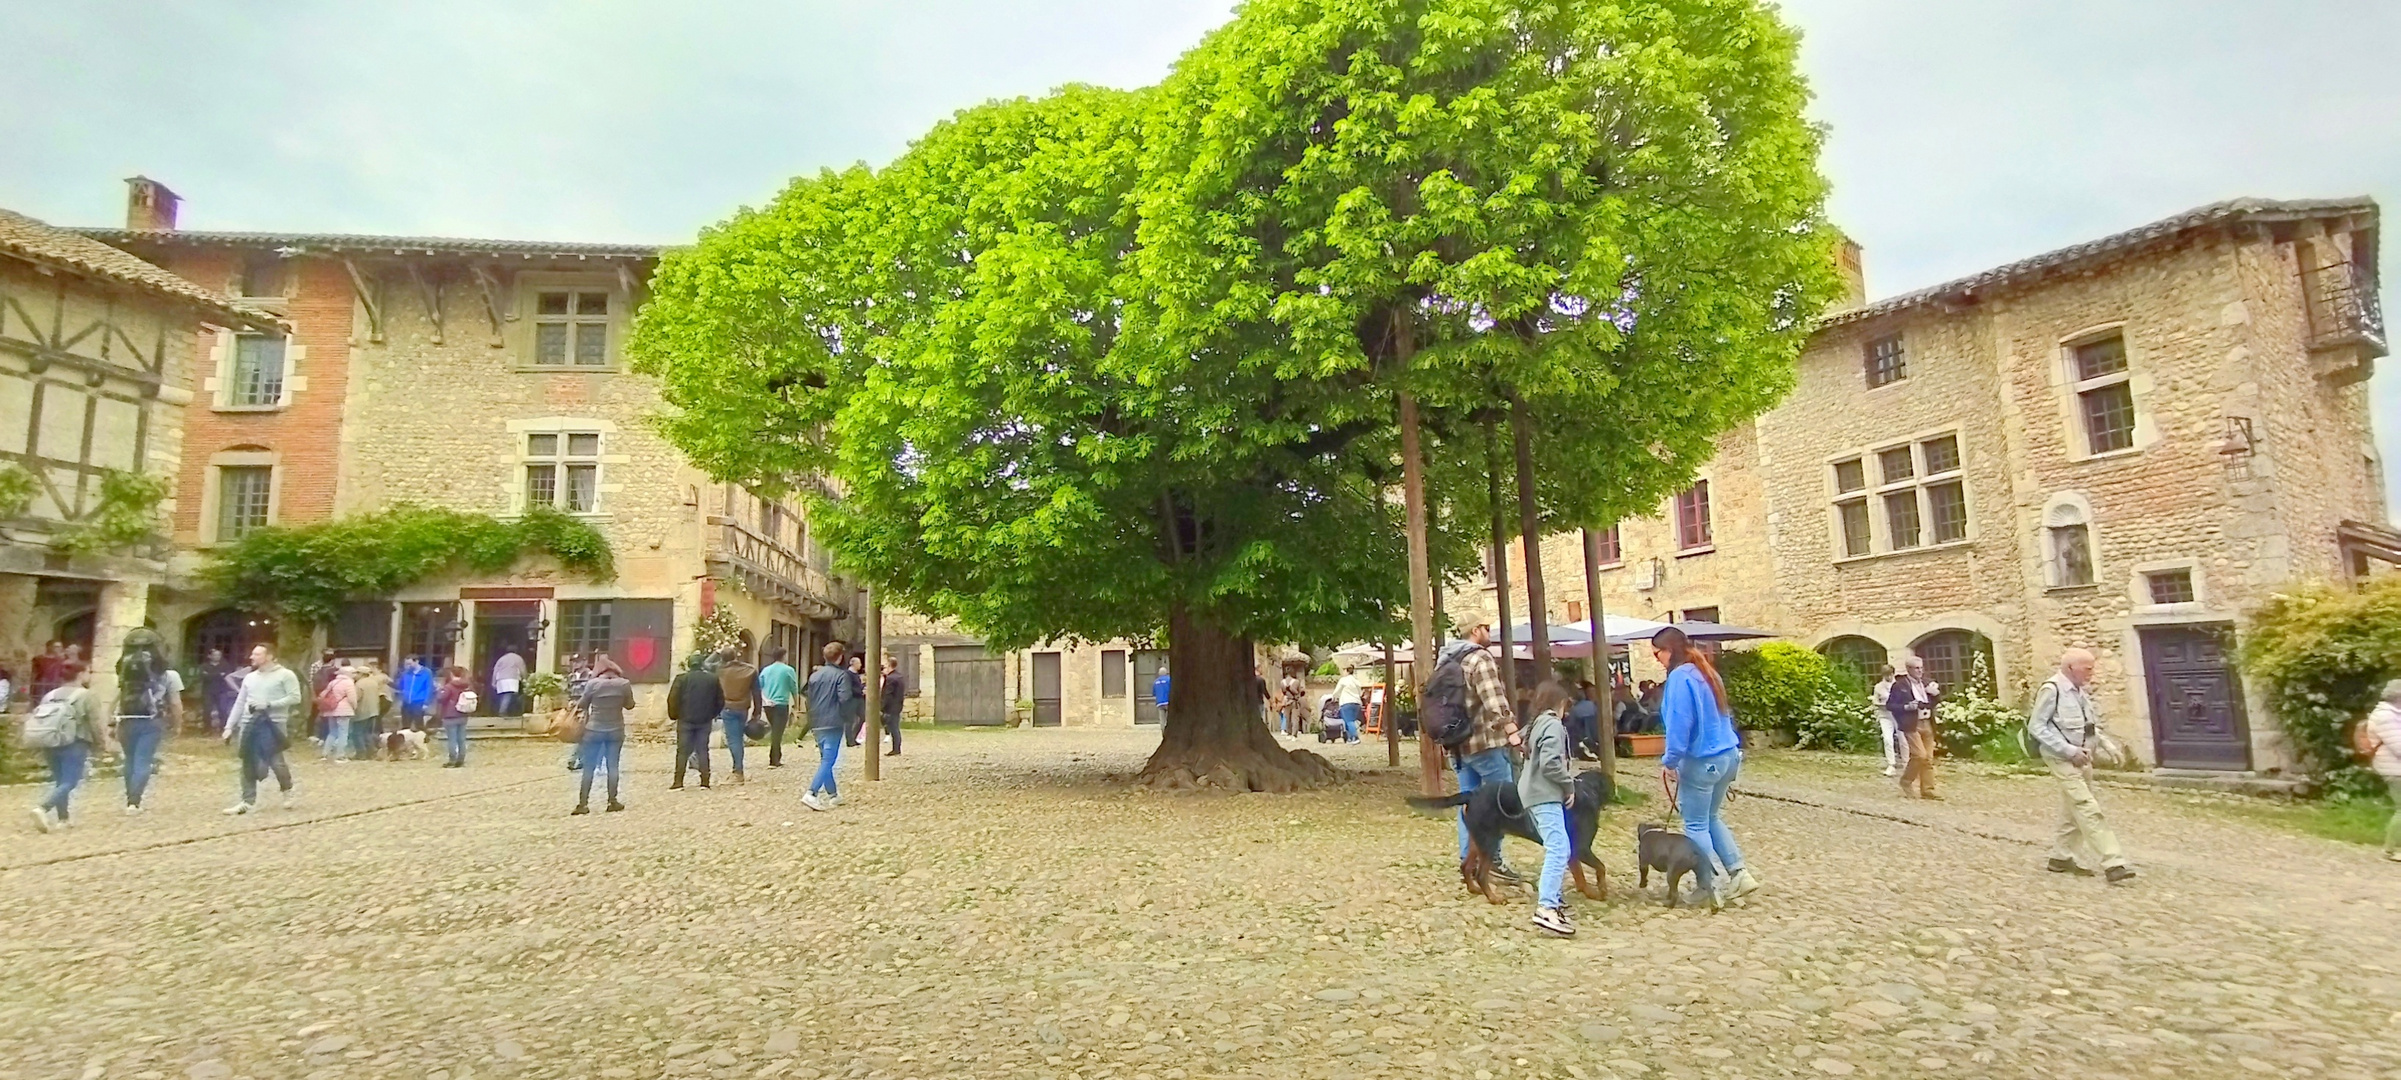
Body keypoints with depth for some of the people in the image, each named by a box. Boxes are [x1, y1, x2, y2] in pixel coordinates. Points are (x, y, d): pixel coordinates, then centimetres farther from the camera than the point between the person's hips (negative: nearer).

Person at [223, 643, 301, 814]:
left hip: (273, 723, -6)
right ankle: (248, 801, 10)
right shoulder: (249, 677, 15)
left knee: (275, 760, -9)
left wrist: (268, 705, -17)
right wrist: (229, 726, 13)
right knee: (249, 764, 5)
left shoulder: (285, 675, -3)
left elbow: (295, 698, -11)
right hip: (250, 723, 6)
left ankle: (289, 790, 14)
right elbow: (240, 703, 18)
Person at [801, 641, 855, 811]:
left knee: (825, 759, 17)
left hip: (816, 724, 7)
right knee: (828, 761, -7)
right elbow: (844, 698, -19)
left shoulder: (815, 675, 12)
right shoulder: (842, 674, -8)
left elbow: (807, 694, 15)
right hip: (833, 723, -7)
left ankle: (833, 794, 25)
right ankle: (811, 794, -20)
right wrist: (847, 716, -2)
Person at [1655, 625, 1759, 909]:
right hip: (1727, 755, 9)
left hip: (1702, 760, -9)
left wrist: (1670, 761, -12)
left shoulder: (1680, 677, -17)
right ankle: (1739, 873, 15)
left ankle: (1709, 887, 9)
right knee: (1711, 818, 21)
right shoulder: (1706, 673, 11)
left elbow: (1679, 724, -21)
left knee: (1696, 826, 4)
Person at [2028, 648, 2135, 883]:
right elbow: (2036, 727, -18)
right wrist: (2068, 750, -19)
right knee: (2088, 809, -11)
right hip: (2062, 758, -9)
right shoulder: (2051, 690, -17)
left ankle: (2061, 857, 24)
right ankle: (2113, 863, -10)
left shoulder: (2081, 691, 9)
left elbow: (2091, 723, 21)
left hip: (2081, 756, 9)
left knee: (2073, 809, 14)